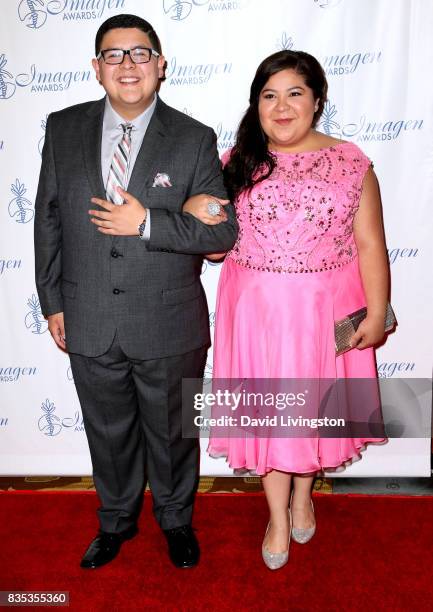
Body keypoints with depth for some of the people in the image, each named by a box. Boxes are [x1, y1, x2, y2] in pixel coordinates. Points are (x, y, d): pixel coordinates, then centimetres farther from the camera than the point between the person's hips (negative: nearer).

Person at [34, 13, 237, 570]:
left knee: (171, 431, 17)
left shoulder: (194, 139, -6)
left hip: (169, 326, -2)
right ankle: (116, 520, 47)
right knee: (107, 431, 20)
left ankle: (176, 519, 45)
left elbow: (222, 232, -10)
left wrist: (147, 223, -22)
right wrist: (52, 301, 3)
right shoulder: (64, 129, 2)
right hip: (89, 323, 3)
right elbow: (48, 218, 5)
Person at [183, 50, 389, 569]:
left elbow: (369, 244, -4)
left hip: (326, 309, 0)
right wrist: (194, 216, -17)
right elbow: (216, 245, 3)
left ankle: (303, 493, 42)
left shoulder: (350, 162, -2)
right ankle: (278, 515, 30)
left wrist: (376, 311, -10)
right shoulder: (238, 162, 2)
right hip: (257, 309, 1)